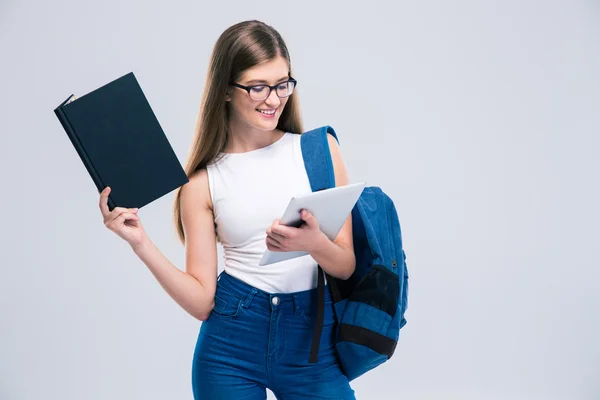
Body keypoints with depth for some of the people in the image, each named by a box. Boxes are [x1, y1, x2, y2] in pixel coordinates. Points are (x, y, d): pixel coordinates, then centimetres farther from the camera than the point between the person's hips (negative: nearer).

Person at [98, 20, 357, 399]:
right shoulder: (203, 182, -1)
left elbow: (348, 267, -2)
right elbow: (202, 301, -3)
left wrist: (314, 244, -23)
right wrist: (140, 243, -13)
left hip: (313, 339, 0)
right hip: (231, 343, 0)